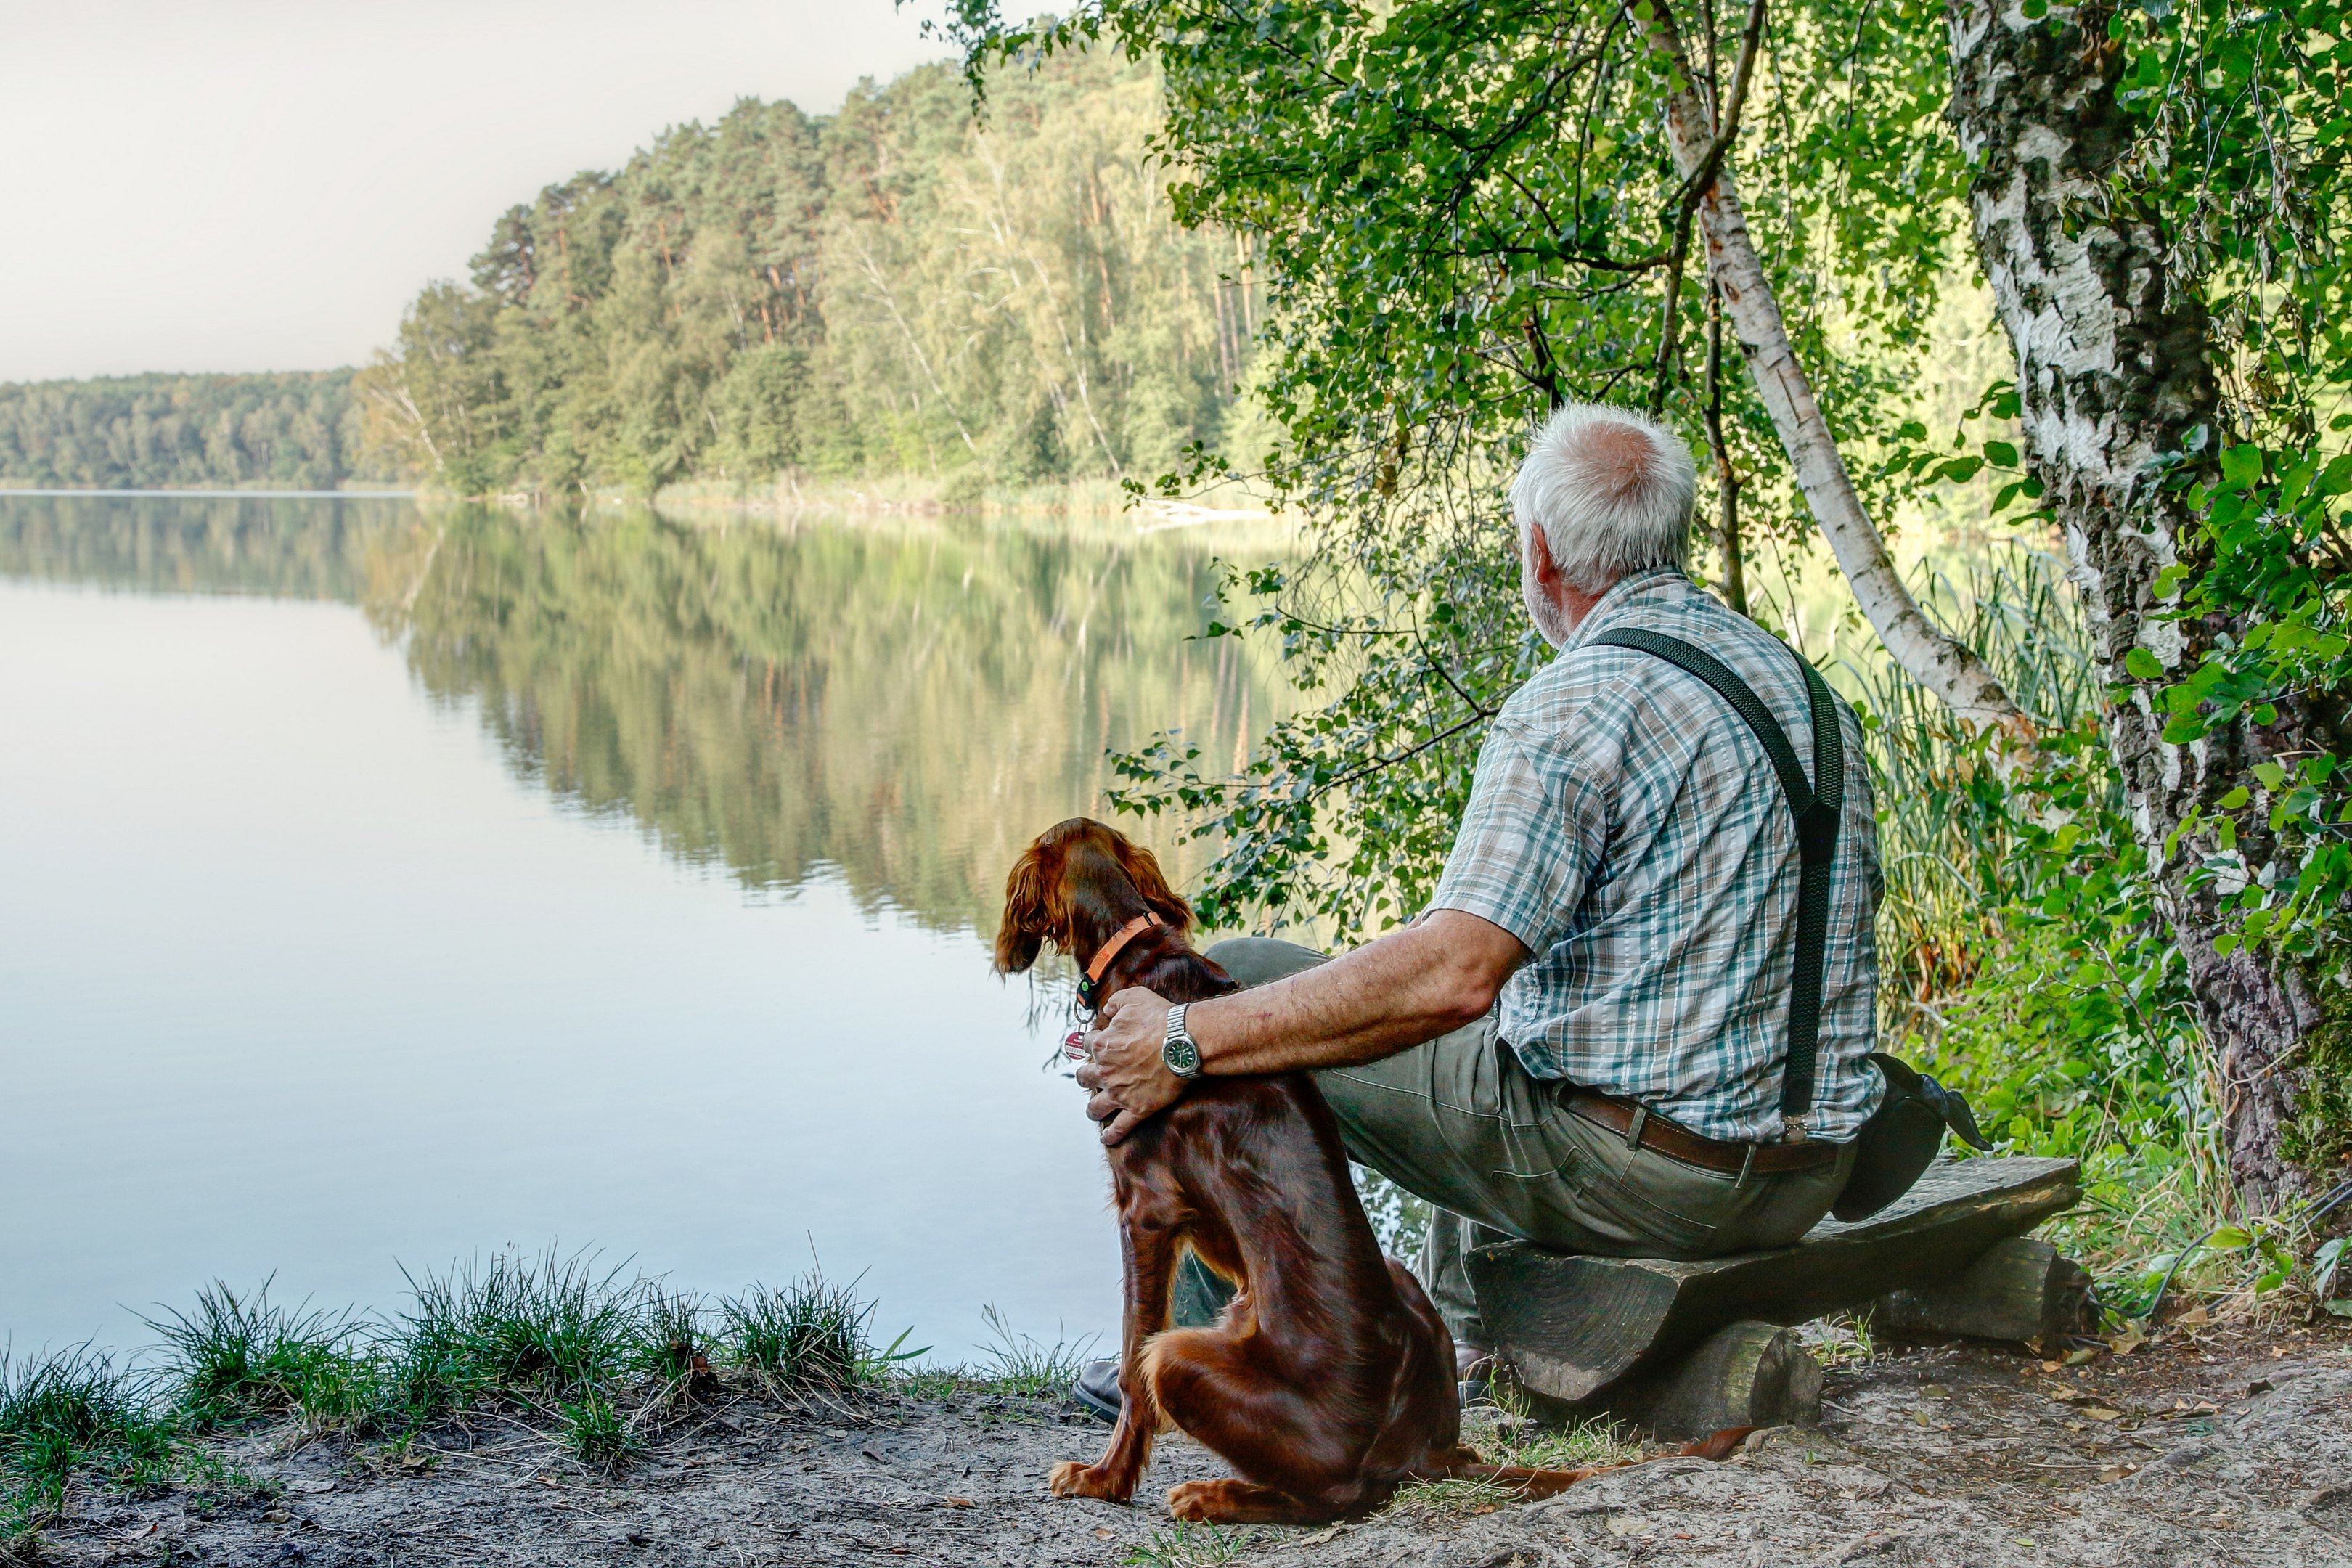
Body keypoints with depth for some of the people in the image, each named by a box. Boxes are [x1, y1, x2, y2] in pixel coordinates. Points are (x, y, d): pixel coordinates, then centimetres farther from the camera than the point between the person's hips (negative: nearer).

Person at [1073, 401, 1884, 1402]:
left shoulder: (1577, 704, -18)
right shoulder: (1805, 682, 10)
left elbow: (1454, 974, -29)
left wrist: (1192, 1041, -23)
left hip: (1638, 1167, -8)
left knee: (1241, 983, 2)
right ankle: (1464, 1339, 45)